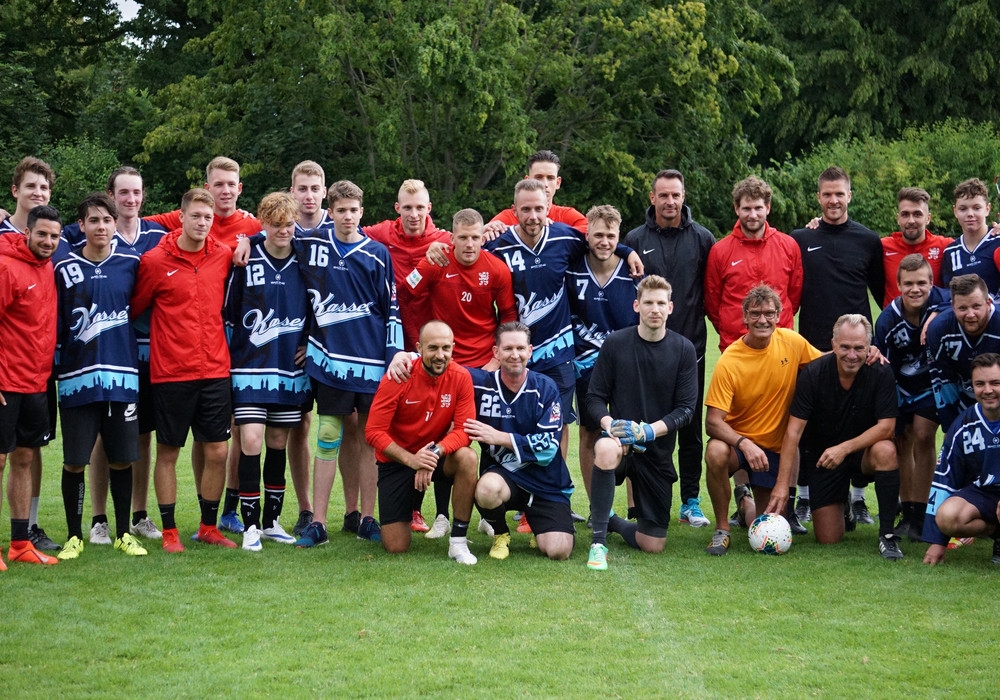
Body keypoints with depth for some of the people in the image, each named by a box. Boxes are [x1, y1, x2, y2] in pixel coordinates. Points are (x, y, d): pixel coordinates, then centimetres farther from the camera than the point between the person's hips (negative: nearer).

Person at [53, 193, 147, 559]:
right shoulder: (64, 269, 2)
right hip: (77, 378, -1)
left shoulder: (131, 265, 6)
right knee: (74, 461, 0)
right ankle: (74, 536, 12)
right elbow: (54, 324, 5)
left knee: (122, 459, 6)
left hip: (122, 377, 1)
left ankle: (123, 533, 17)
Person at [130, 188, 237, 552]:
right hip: (171, 372, -3)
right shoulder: (155, 261, -6)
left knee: (217, 451, 4)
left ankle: (209, 526, 18)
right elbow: (135, 308, 4)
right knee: (168, 452, 5)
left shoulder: (224, 256, 4)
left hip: (215, 370, 3)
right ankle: (169, 531, 14)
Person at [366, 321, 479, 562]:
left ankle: (458, 541, -19)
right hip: (397, 461, -1)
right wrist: (411, 459, -32)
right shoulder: (398, 377, -18)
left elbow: (463, 430, -17)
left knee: (467, 458, -34)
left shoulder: (460, 377, -13)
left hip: (437, 457, 1)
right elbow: (374, 432, -18)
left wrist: (435, 452, -36)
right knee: (396, 547, -7)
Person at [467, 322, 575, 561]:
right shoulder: (480, 383, -3)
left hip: (546, 483, 0)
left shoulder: (545, 388, -7)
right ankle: (500, 535, -1)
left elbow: (547, 447, -12)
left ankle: (535, 522, 21)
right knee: (488, 489, -37)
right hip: (502, 474, 0)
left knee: (558, 550, -18)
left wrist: (499, 437, -17)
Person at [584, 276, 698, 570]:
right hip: (619, 439, -2)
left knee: (653, 545, 2)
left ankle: (612, 522, 37)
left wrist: (650, 430, -21)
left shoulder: (683, 349, -2)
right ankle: (598, 541, -28)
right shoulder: (615, 343, -4)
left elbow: (686, 408, -5)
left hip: (658, 450, 2)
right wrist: (609, 423, -22)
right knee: (606, 450, -42)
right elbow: (595, 397, -1)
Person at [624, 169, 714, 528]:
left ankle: (691, 502, 12)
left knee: (691, 427, 5)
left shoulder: (702, 239, 4)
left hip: (690, 346, 0)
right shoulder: (635, 240, 3)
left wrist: (697, 312, -3)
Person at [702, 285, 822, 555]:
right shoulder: (729, 361, -20)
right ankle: (722, 530, -17)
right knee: (716, 453, -39)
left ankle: (745, 501, 37)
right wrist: (744, 444, -40)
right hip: (736, 440, -3)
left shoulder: (791, 342, -9)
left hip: (775, 448, 3)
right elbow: (713, 421, -22)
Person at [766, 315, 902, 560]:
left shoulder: (881, 374, -17)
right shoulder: (813, 374, -17)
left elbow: (886, 426, -19)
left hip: (862, 450, 0)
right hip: (820, 455, 0)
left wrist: (844, 448, -32)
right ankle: (843, 507, 34)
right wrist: (782, 484, -25)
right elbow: (794, 430, -18)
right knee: (828, 539, -5)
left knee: (885, 451, -36)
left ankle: (887, 534, -23)